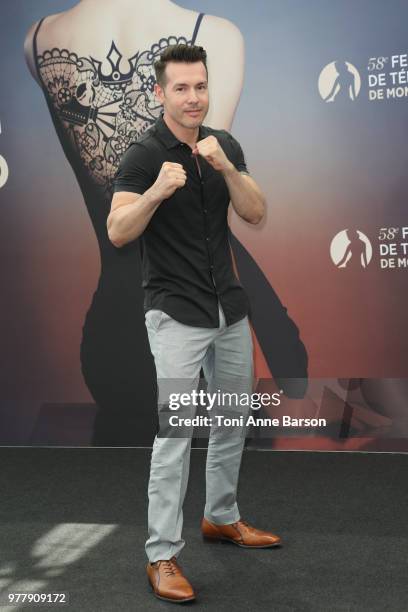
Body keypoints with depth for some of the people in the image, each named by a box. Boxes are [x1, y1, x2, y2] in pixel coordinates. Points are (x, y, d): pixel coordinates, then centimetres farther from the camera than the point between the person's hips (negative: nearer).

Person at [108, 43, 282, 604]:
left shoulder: (225, 144, 7)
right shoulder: (143, 154, -11)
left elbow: (256, 213, -3)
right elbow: (118, 233, -19)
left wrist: (225, 166, -19)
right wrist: (158, 189, -35)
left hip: (231, 308, 7)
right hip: (176, 314, -6)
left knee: (233, 420, 16)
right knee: (174, 434, -6)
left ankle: (221, 517, 34)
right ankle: (162, 555, 4)